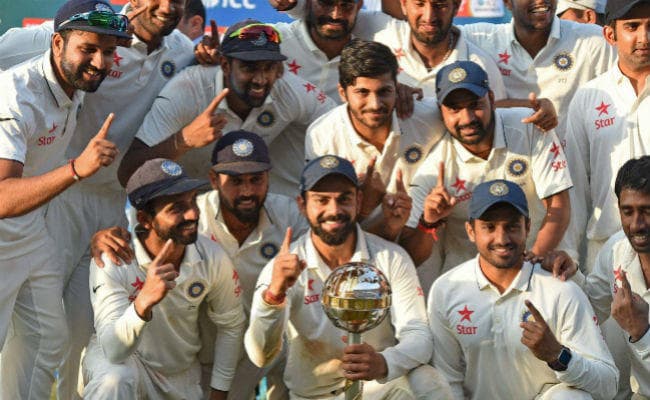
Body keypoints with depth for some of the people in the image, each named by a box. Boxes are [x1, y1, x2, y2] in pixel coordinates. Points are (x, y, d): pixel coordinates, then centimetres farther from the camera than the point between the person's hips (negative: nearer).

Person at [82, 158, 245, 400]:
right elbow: (113, 351, -37)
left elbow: (231, 326, 1)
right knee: (115, 380, -37)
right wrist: (143, 303, -54)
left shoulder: (213, 259, -16)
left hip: (181, 375, 4)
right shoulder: (112, 261, -28)